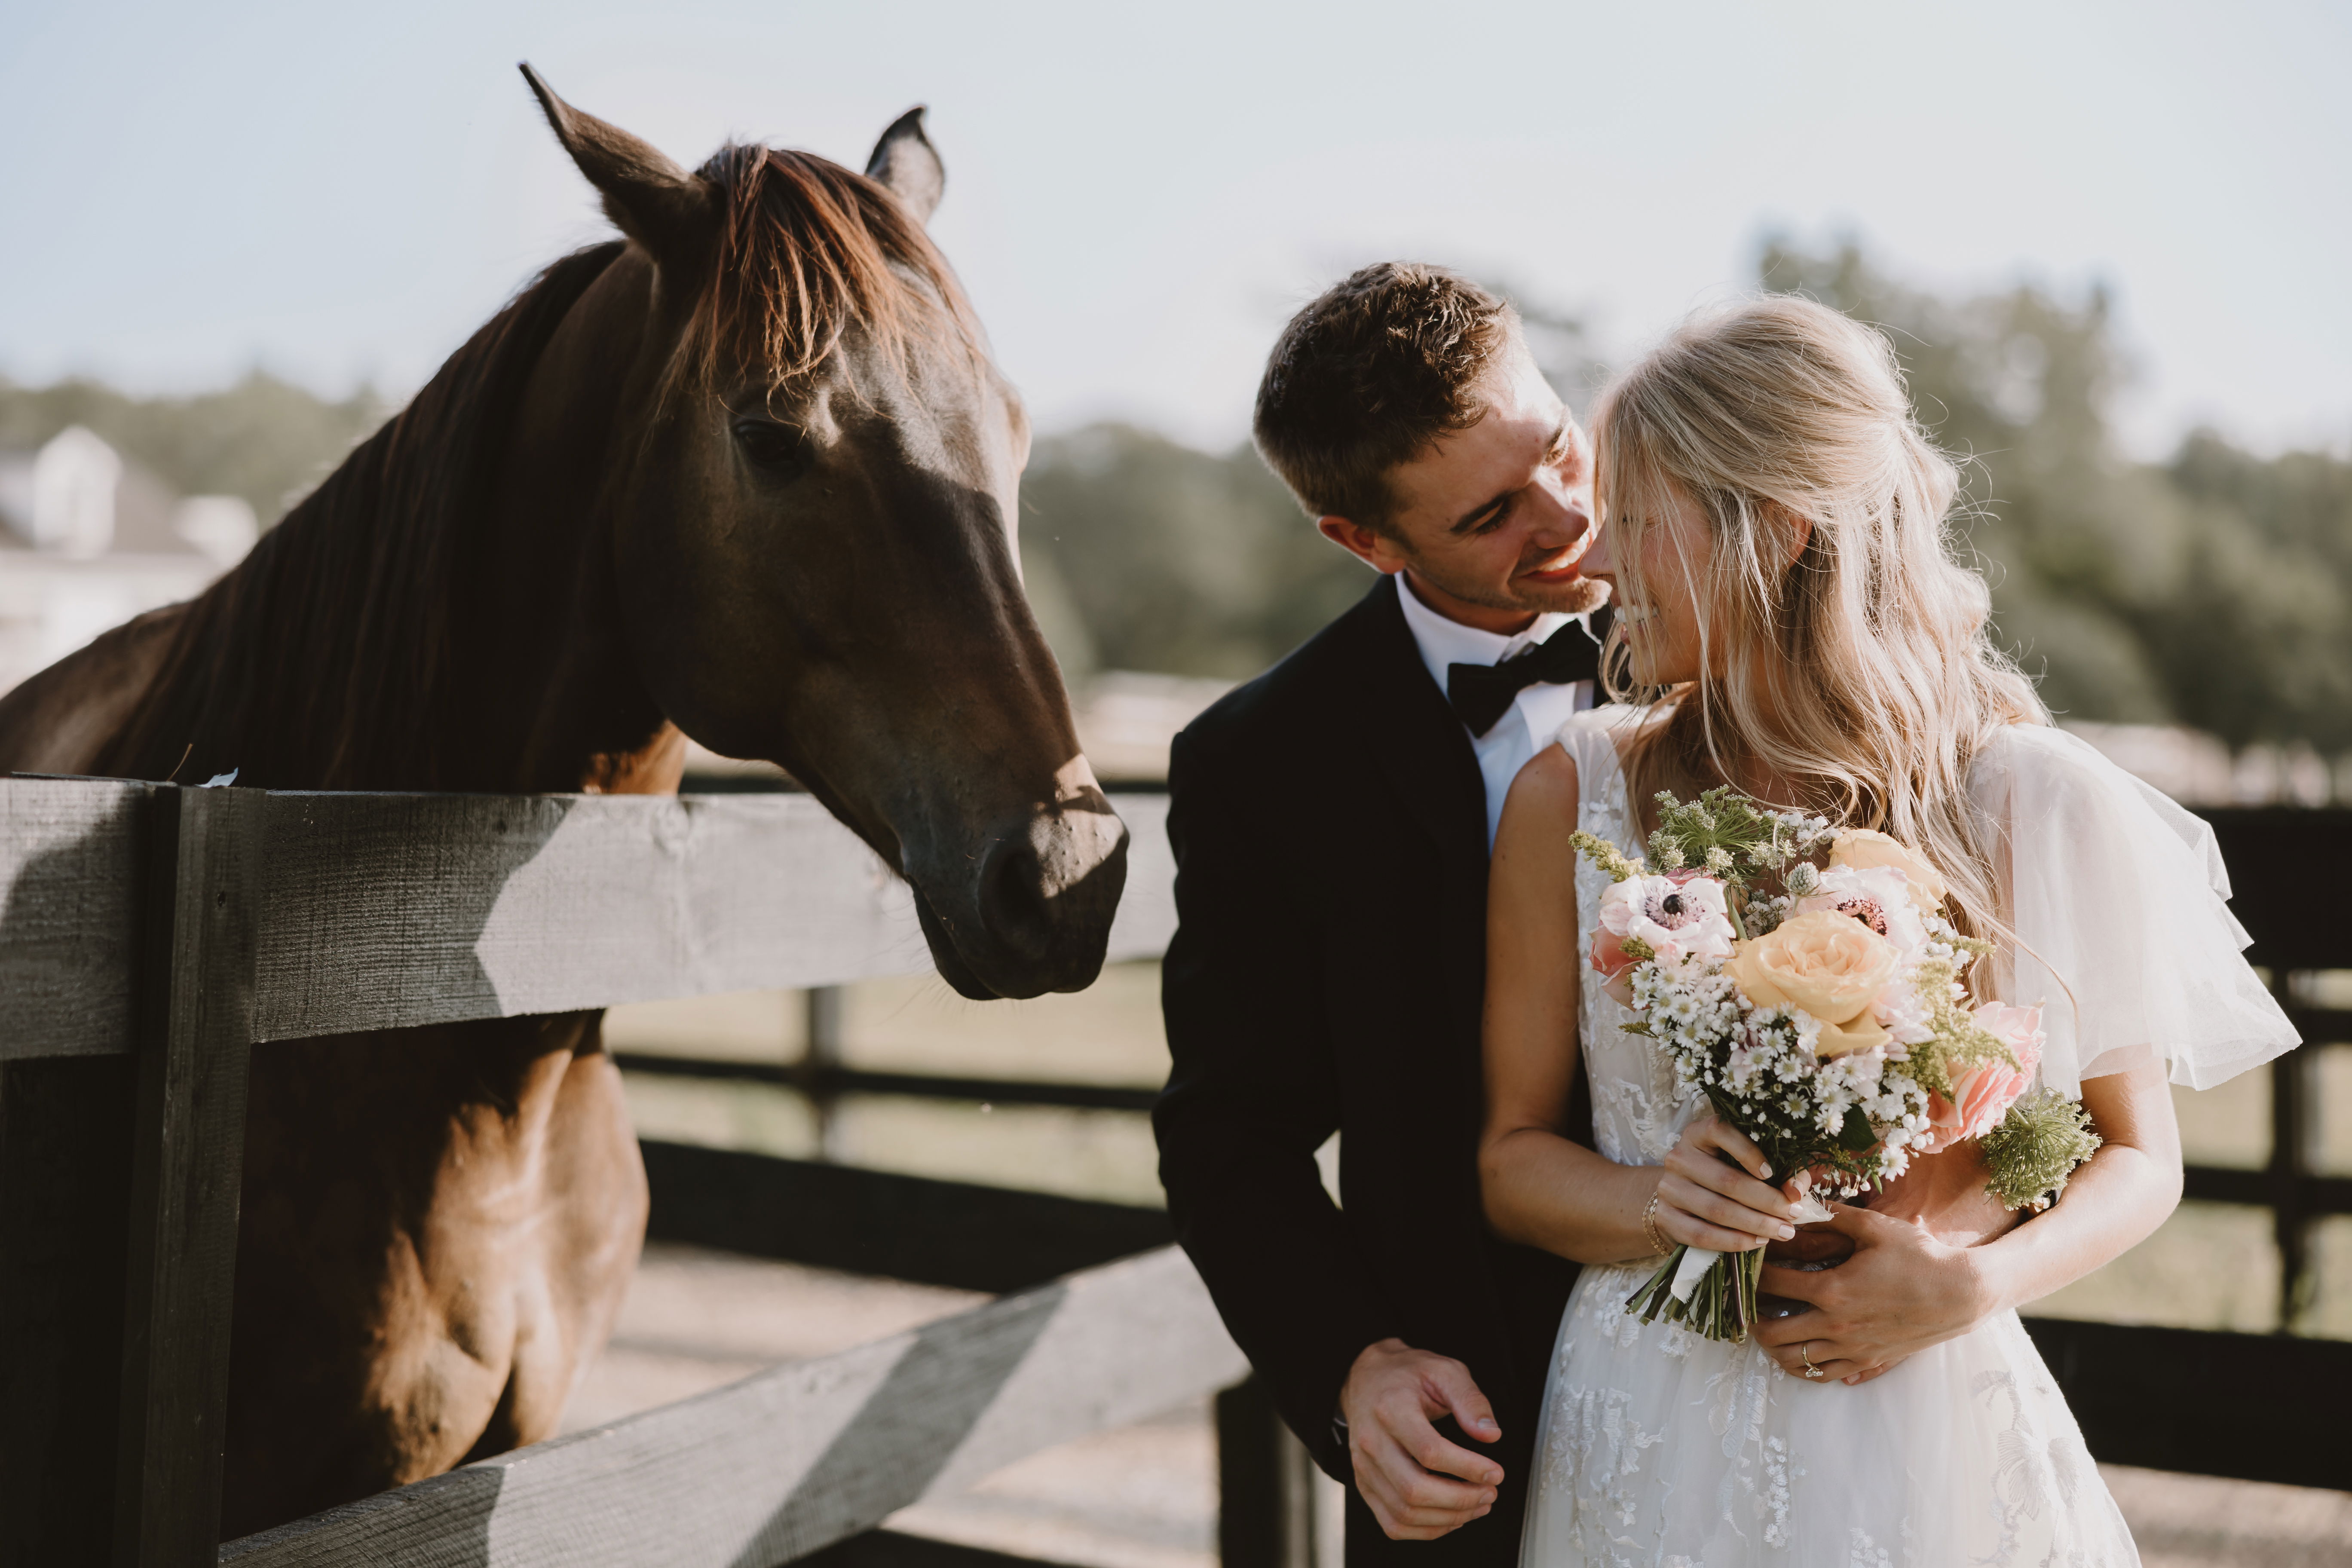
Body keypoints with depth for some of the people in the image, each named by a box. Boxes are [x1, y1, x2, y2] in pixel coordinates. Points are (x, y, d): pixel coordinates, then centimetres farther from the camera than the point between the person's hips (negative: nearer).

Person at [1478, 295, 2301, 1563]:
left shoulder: (2038, 803, -9)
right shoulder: (1573, 794, -6)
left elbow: (2140, 1158, 2)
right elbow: (1510, 1154, 1)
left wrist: (1968, 1285, -14)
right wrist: (1656, 1199, -18)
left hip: (1922, 1444, -1)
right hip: (1648, 1446, 2)